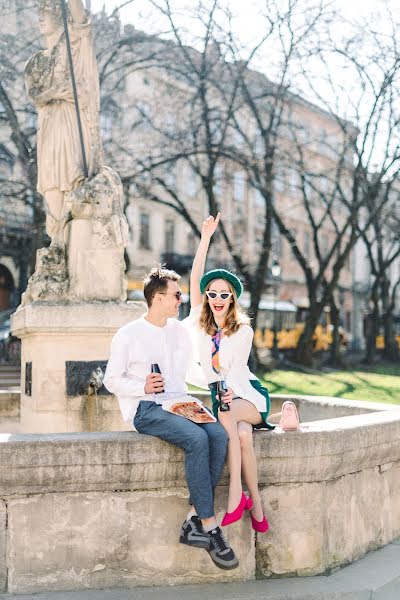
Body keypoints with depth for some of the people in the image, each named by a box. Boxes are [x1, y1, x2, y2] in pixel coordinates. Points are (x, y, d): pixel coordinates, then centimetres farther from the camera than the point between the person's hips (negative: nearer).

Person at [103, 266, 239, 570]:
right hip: (145, 409, -5)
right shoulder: (127, 335, 0)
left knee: (219, 435, -25)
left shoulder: (180, 331, 17)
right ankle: (210, 527, -23)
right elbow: (112, 381, 2)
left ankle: (194, 522, -21)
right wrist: (143, 387, -16)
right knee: (197, 439, -32)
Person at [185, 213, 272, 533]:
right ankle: (255, 502, -26)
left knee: (226, 414, -36)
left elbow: (236, 369, -6)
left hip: (249, 393, -1)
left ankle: (237, 495, -35)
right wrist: (206, 239, -7)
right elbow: (195, 279, -3)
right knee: (243, 434, -32)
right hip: (220, 396, 1)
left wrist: (229, 395, -25)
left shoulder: (243, 332, 1)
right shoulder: (199, 324, 5)